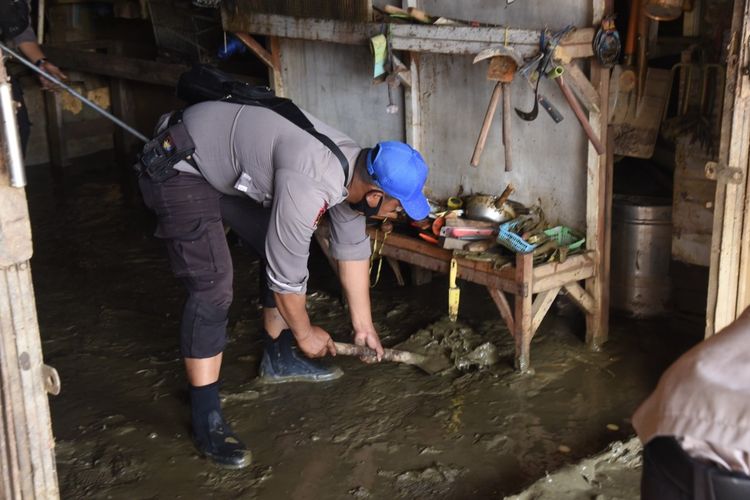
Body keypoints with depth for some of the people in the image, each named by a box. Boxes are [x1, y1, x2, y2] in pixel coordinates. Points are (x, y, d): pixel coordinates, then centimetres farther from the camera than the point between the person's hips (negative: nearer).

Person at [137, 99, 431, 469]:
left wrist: (363, 324, 13)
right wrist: (305, 334, -6)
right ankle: (206, 418, -8)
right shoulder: (309, 186, -34)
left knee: (283, 251, 12)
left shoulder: (355, 168, -5)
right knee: (213, 288, -17)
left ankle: (279, 359, 30)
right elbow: (286, 274, -23)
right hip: (179, 167, -9)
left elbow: (352, 250, 8)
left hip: (228, 162, 10)